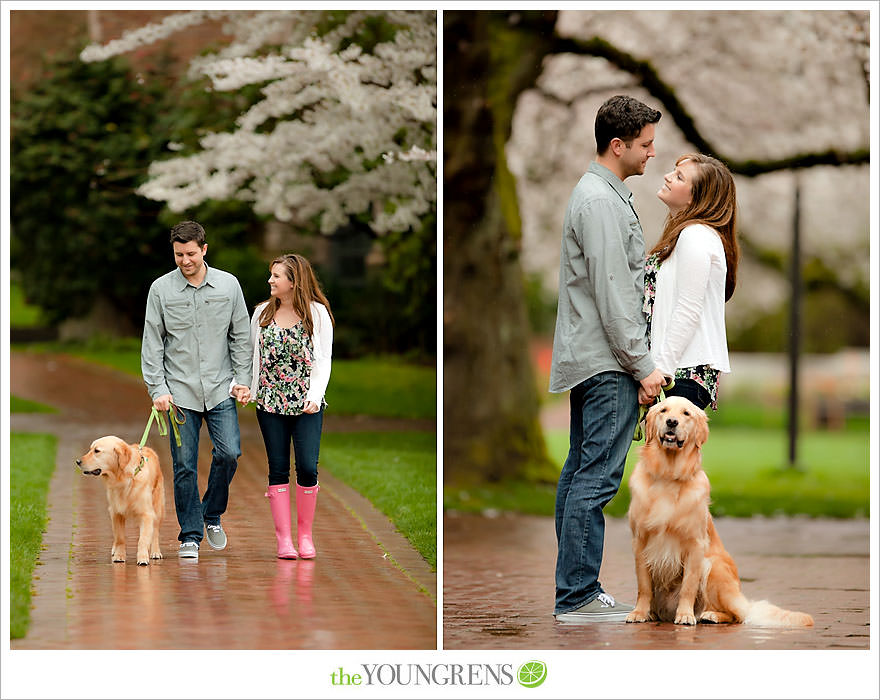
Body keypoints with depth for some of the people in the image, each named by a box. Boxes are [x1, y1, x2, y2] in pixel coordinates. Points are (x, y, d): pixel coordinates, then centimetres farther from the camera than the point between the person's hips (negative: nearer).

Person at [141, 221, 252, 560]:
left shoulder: (228, 285, 5)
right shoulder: (161, 289, 1)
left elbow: (240, 336, 10)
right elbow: (152, 343, 2)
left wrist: (242, 378, 2)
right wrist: (158, 388, -5)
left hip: (220, 390, 1)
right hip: (179, 392, -1)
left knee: (229, 453, -10)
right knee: (184, 466, -1)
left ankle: (212, 515, 15)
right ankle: (191, 535, 10)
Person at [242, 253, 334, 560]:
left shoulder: (317, 313, -1)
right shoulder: (263, 313, 8)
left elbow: (323, 361, -3)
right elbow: (252, 354, 13)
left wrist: (314, 396, -14)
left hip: (306, 405, -2)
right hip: (270, 403, 2)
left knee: (308, 467, -8)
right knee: (278, 469, 1)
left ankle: (305, 534, 8)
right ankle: (283, 538, 6)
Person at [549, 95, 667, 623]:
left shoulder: (607, 193, 18)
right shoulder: (601, 202, -16)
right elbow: (612, 296, -19)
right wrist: (644, 366, -17)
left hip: (588, 359, 11)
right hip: (607, 361, -11)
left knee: (580, 471, 11)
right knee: (598, 477, -10)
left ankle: (574, 587, 16)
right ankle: (578, 596, -10)